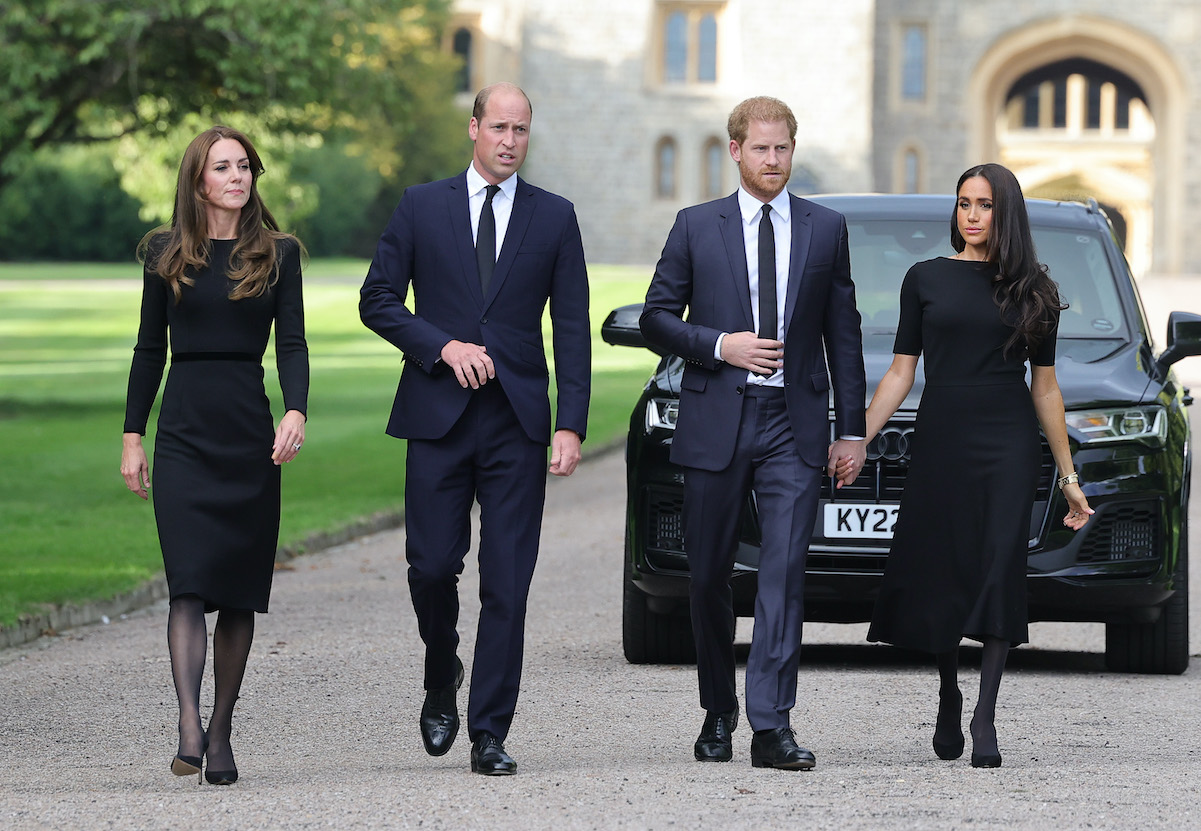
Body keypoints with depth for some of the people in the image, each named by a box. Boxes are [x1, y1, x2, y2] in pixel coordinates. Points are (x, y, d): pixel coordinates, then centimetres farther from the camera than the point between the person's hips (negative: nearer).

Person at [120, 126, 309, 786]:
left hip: (250, 434, 1)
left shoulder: (277, 253, 6)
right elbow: (149, 348, 11)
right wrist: (132, 437, 7)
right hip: (185, 433, -1)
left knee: (240, 592, 3)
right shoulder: (166, 254, 7)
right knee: (190, 582, -14)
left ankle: (221, 736, 10)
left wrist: (296, 412, -16)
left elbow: (292, 343, 1)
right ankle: (189, 726, -24)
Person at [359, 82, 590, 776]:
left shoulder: (555, 218, 8)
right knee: (433, 565, -4)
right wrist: (444, 346, -10)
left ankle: (489, 736, 1)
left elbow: (572, 329, 5)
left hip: (518, 422, 0)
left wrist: (571, 426, -3)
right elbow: (378, 300, 6)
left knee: (508, 583, -3)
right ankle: (443, 678, 25)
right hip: (439, 414, 0)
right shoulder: (422, 207, 7)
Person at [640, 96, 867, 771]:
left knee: (785, 572, -11)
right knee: (709, 576, 7)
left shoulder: (826, 229, 8)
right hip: (716, 421, 1)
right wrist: (720, 346, -11)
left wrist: (852, 429, 7)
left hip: (794, 424, 0)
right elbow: (656, 317, 6)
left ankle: (772, 726, -14)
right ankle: (719, 715, 23)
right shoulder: (697, 227, 5)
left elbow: (843, 333, 10)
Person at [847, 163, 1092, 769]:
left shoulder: (1033, 290, 8)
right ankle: (949, 697, 23)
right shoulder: (926, 279, 8)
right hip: (940, 441, 1)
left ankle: (985, 716, -12)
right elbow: (900, 373, 8)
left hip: (1008, 445, -1)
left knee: (999, 571, -12)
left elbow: (1045, 388, 11)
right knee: (938, 578, 1)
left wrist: (1069, 476, 11)